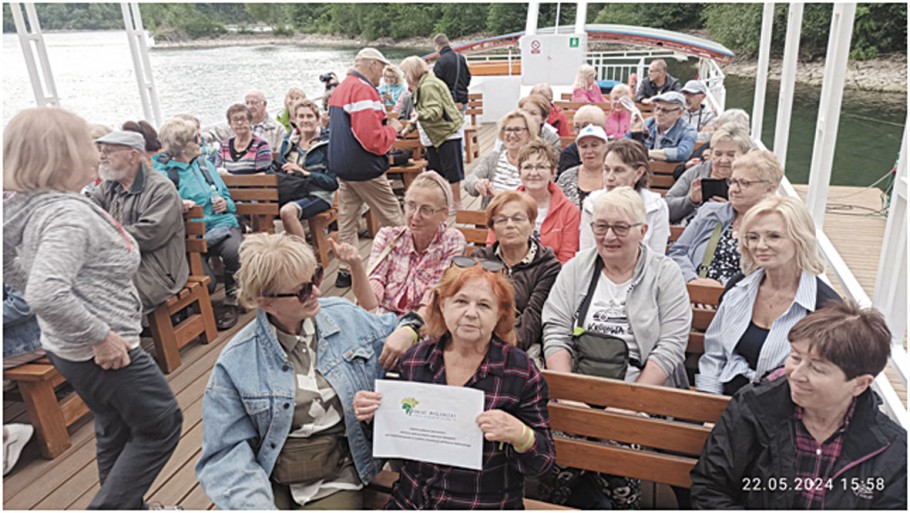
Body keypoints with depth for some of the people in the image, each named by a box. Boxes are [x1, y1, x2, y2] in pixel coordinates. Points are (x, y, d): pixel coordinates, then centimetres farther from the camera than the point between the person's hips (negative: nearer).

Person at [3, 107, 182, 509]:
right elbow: (46, 295, -38)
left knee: (116, 432, 25)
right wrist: (100, 336, -27)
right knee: (161, 426, 9)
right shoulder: (70, 214, -27)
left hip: (66, 347, 10)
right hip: (102, 352, -10)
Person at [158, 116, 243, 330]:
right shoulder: (165, 174, 1)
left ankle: (231, 299, -6)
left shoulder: (205, 164, 19)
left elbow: (226, 196, 24)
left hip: (222, 224, 4)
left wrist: (225, 204, 2)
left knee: (234, 251, -31)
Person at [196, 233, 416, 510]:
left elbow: (397, 329, 13)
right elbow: (227, 450, -8)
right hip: (270, 484, 0)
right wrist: (256, 505, -21)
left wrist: (408, 331, -11)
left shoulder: (346, 317, -2)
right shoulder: (236, 362, -9)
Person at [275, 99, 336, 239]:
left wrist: (303, 172, -16)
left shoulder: (327, 143, -3)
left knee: (287, 211, -34)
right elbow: (278, 168, 21)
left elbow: (333, 182, -9)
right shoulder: (289, 140, 14)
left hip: (318, 195, -5)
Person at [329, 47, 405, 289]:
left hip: (341, 166, 9)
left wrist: (381, 118, 12)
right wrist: (393, 128, -7)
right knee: (392, 220, 4)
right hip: (365, 169, -9)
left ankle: (345, 271, 16)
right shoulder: (364, 90, -18)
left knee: (347, 220, 12)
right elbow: (373, 139, -25)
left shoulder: (340, 89, 13)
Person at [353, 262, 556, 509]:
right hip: (411, 500, 2)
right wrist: (373, 417, -5)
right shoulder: (415, 360, 0)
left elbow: (541, 463, -4)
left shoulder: (521, 371, -8)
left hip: (487, 505, -1)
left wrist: (520, 435, -24)